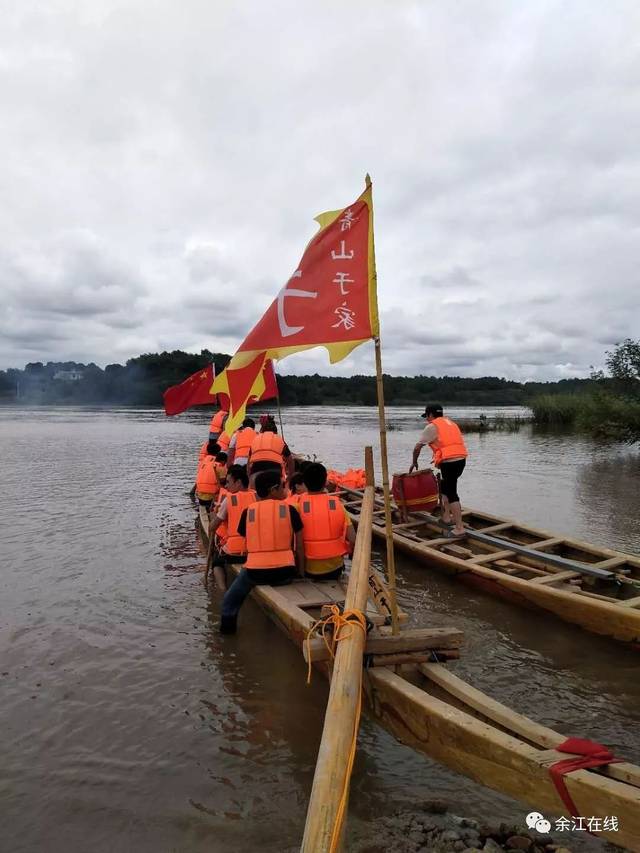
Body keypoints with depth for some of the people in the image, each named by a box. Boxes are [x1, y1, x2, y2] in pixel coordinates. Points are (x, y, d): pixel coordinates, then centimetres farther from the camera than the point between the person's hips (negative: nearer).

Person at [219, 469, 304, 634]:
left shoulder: (248, 511, 3)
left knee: (231, 600, 26)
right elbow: (299, 547, 3)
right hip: (284, 572, 0)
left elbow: (247, 543, 9)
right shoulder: (289, 510, -1)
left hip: (255, 571, 0)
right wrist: (301, 573, 14)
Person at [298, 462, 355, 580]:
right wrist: (341, 554, 10)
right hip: (334, 568, 1)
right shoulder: (337, 504, -5)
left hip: (308, 570, -1)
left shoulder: (298, 505, -10)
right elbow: (353, 540, -8)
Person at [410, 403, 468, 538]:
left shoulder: (432, 427, 2)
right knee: (444, 487, 24)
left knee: (452, 494, -5)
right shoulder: (451, 423, 24)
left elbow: (417, 447, 7)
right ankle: (446, 518, 28)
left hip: (449, 462, -8)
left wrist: (414, 463, 21)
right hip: (461, 460, 8)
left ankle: (459, 528, -5)